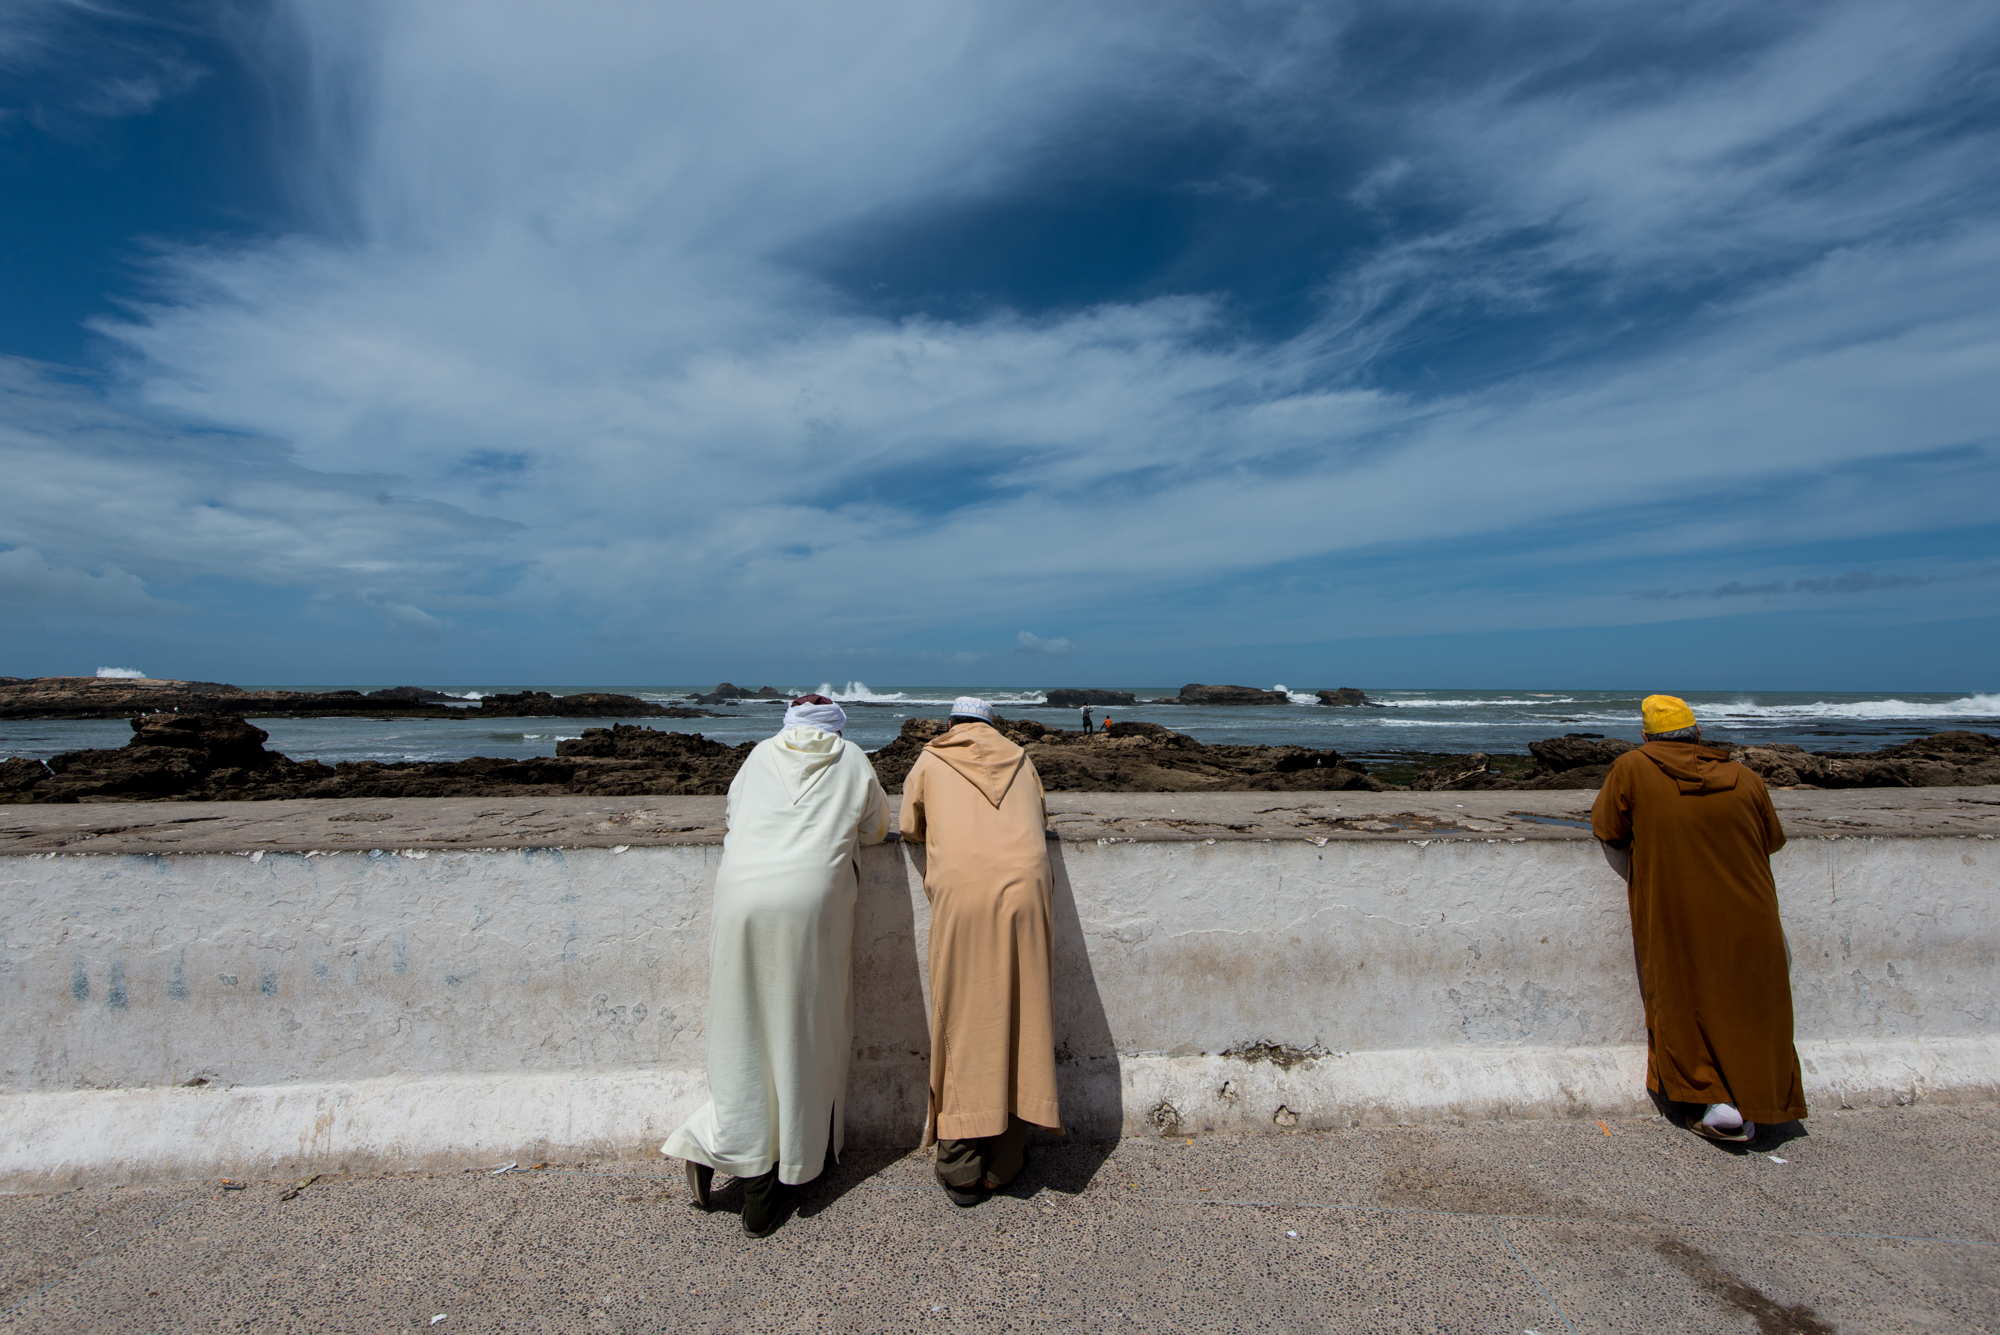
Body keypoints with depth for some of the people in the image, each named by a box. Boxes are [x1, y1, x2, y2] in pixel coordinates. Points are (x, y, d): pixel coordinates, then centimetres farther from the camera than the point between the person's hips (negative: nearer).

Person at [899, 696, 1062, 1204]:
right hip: (1024, 888, 2)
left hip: (961, 894, -2)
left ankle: (961, 1167, 14)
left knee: (963, 1023, 7)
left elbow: (911, 829, 23)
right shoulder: (1020, 759, 22)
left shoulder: (929, 761, 17)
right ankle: (1003, 1162, 20)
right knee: (1020, 1021, 10)